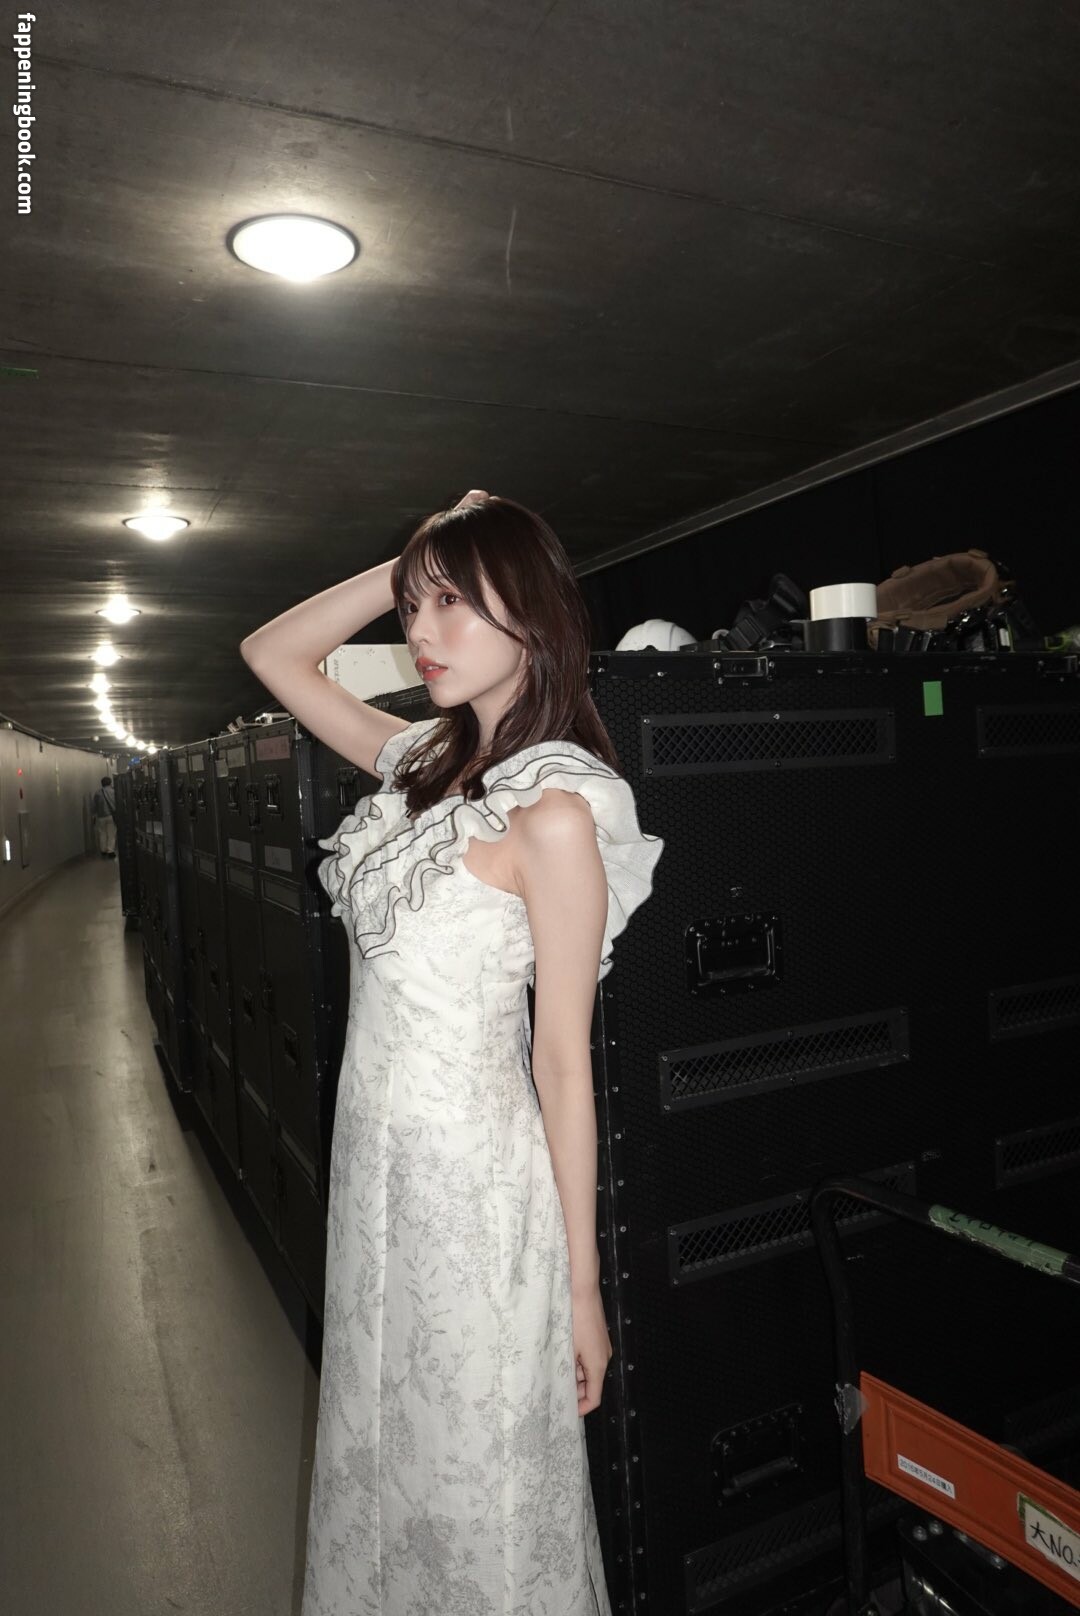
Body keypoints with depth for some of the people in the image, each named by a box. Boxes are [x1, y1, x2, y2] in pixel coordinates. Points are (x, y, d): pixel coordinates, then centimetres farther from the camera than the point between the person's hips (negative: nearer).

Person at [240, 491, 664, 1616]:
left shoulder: (554, 809, -19)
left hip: (470, 1172, -7)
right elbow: (272, 653, 14)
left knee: (475, 1491, 15)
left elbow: (563, 1059, -17)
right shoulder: (426, 764, 4)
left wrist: (582, 1284, -10)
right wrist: (410, 565, 4)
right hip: (374, 1153, 8)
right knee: (383, 1461, 26)